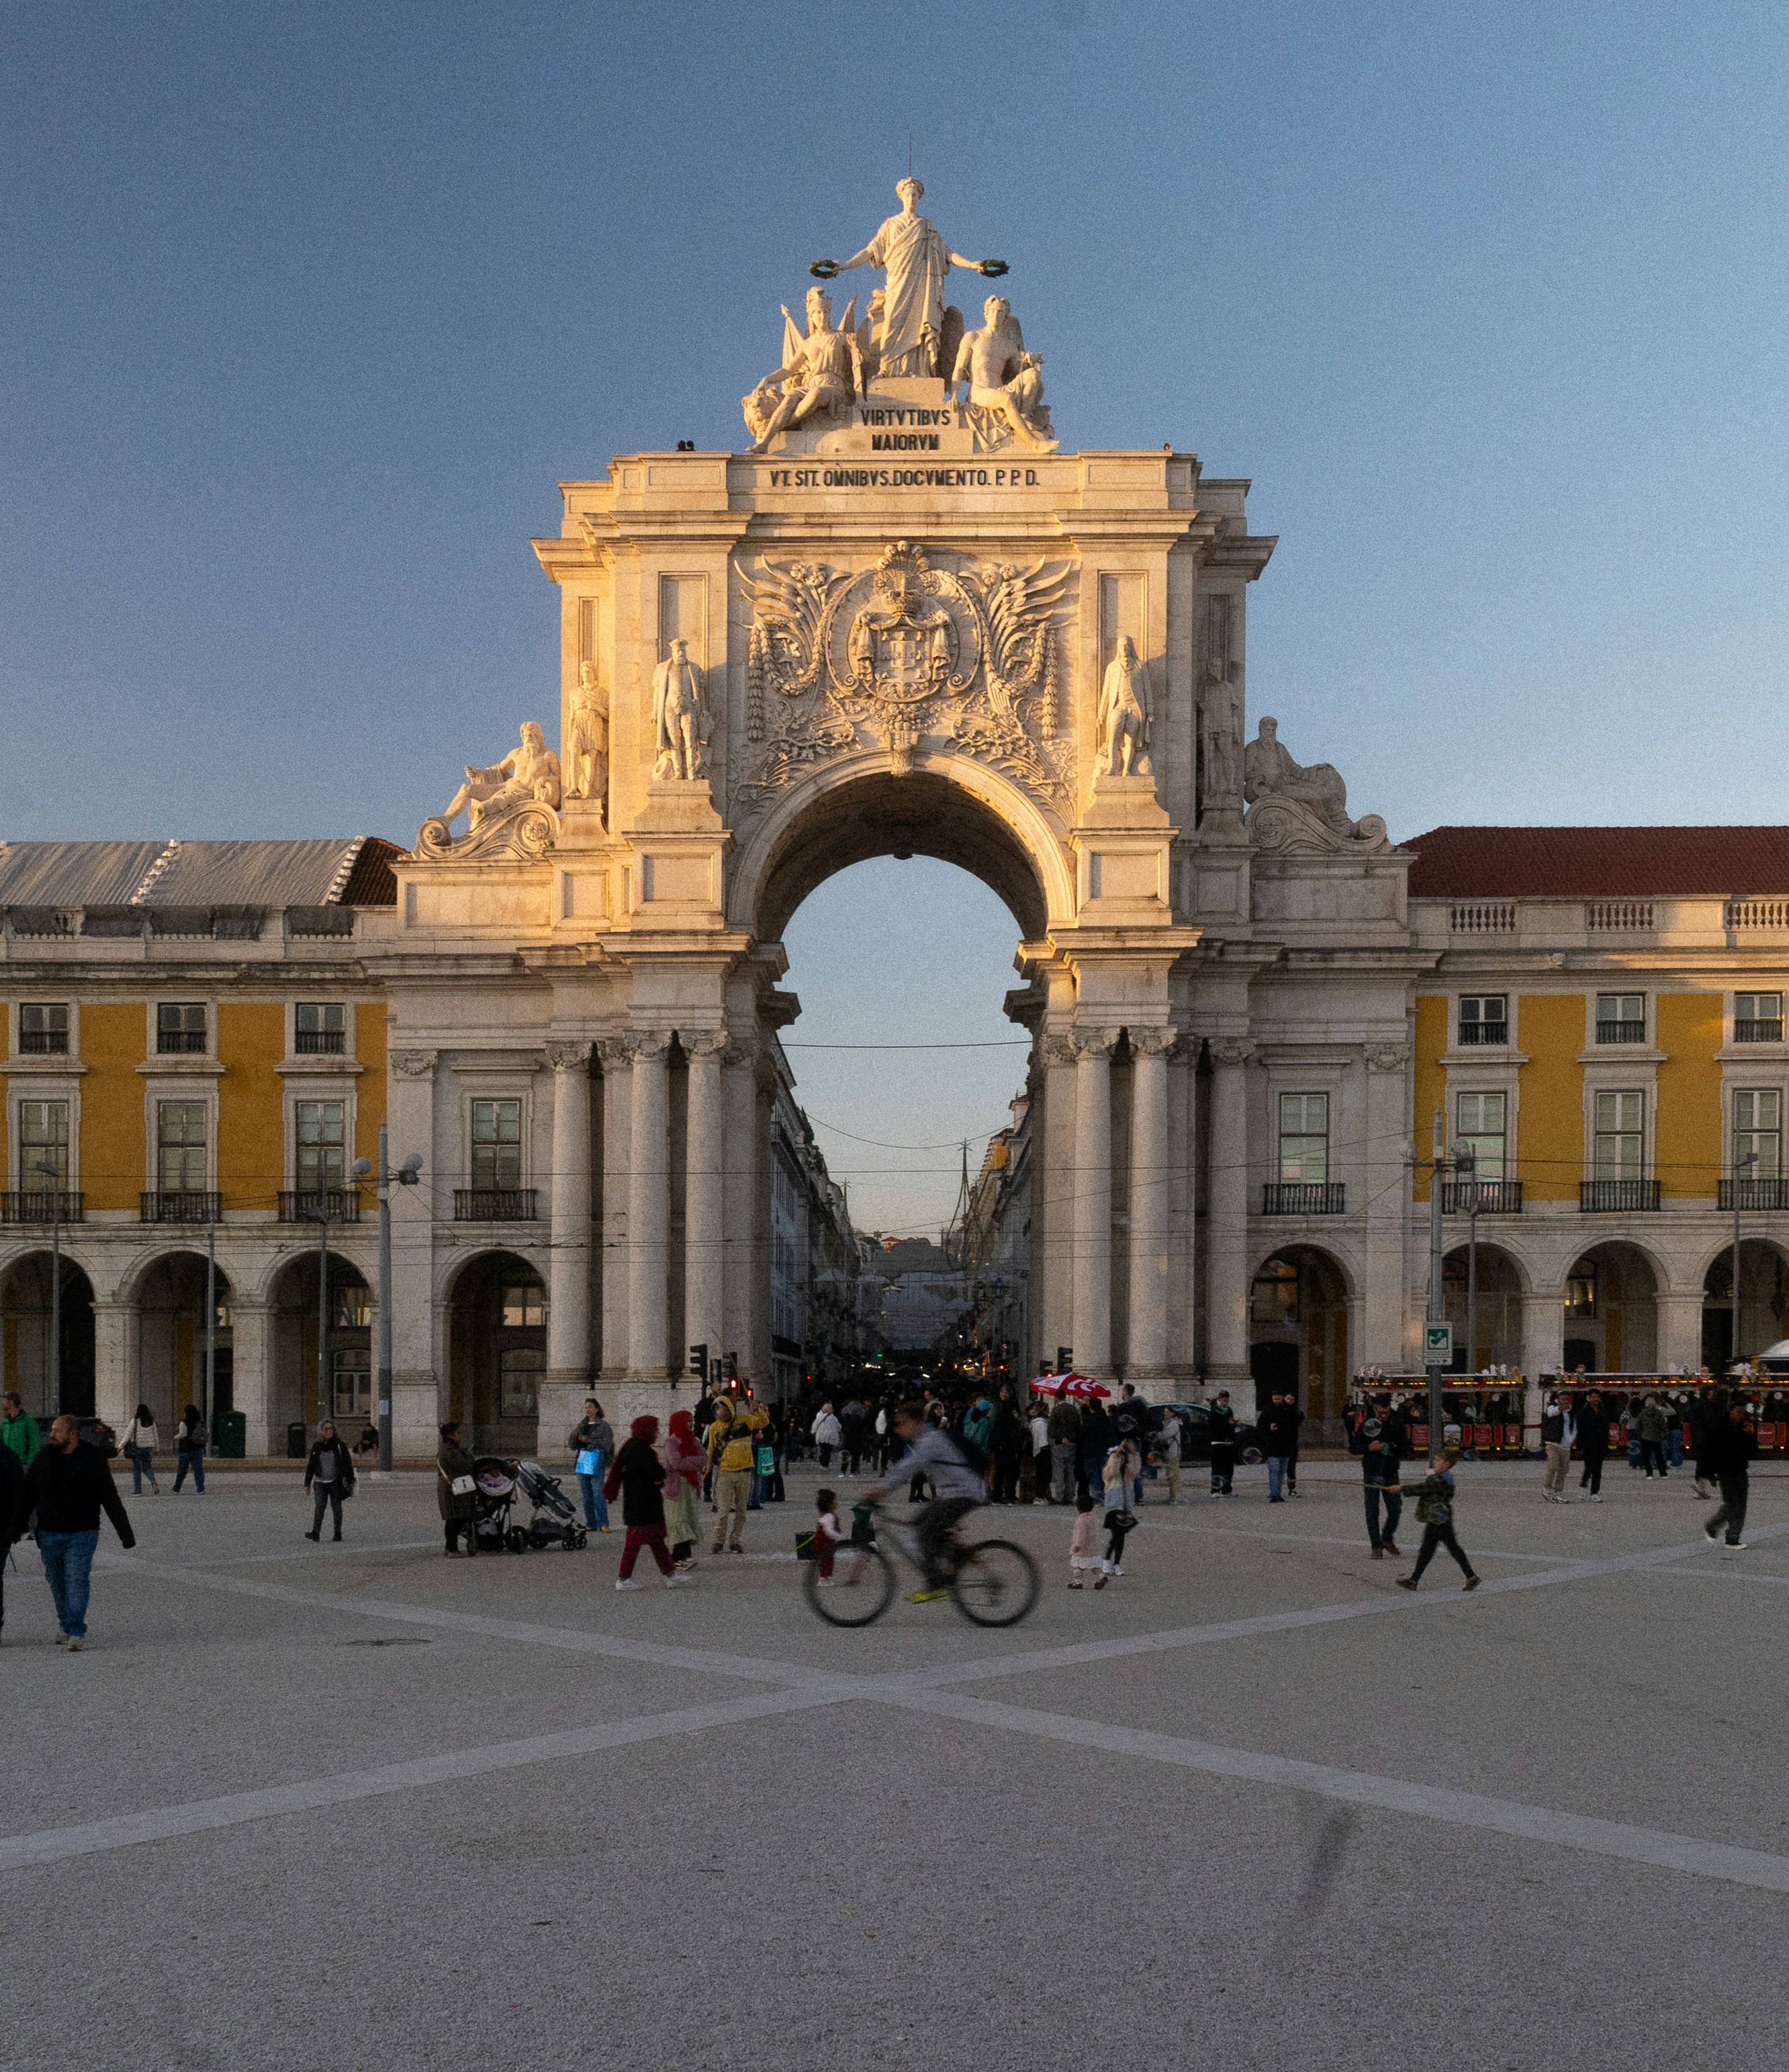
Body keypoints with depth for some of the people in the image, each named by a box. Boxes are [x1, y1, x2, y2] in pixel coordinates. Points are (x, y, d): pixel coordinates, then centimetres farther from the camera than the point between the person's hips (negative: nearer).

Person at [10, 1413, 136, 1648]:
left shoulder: (93, 1460, -5)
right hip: (49, 1535, 4)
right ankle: (65, 1624, 28)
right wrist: (15, 1529, 6)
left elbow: (111, 1499, -2)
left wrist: (125, 1532, -2)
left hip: (81, 1534, -4)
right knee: (56, 1582, 10)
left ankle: (76, 1632, -13)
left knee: (76, 1580, -13)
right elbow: (26, 1495, 9)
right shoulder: (44, 1458, 4)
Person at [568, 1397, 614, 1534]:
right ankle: (591, 1524, 11)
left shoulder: (604, 1425, -1)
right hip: (582, 1462, 6)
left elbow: (607, 1444, -11)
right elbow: (573, 1446, 14)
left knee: (598, 1494, -11)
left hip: (597, 1463, -6)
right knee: (586, 1496, 6)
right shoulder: (581, 1425, 16)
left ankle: (603, 1524, -11)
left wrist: (590, 1441, -18)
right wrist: (574, 1436, -7)